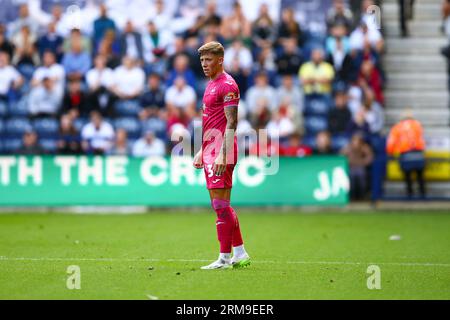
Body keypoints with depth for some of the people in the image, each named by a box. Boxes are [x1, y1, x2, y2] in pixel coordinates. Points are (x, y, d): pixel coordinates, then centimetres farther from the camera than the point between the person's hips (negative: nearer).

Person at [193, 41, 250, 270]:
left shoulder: (227, 85, -11)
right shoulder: (211, 84, 19)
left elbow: (231, 124, -17)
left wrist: (222, 155, -24)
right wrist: (202, 151, 24)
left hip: (221, 150, -10)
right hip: (210, 149, 10)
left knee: (221, 204, -9)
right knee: (220, 205, 12)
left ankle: (225, 258, -6)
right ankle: (240, 254, 18)